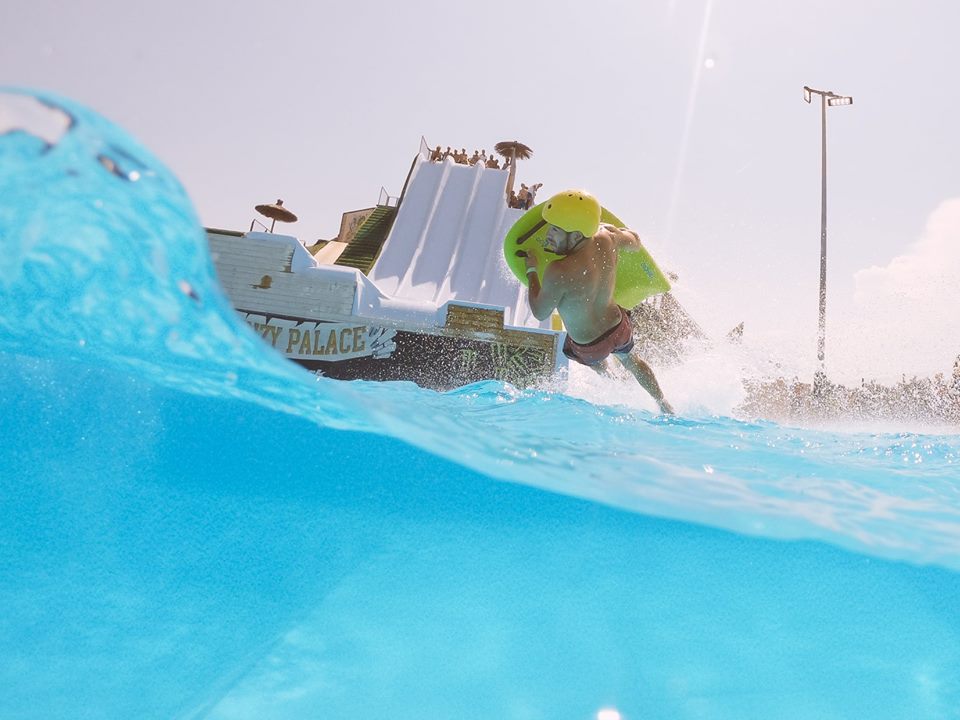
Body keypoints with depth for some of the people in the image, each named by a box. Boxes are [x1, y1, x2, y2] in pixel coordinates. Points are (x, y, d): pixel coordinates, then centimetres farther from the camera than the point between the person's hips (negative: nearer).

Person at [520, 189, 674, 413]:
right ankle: (664, 405, 57)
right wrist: (602, 224, 14)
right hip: (619, 327, 4)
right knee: (630, 360, 37)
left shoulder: (558, 272, -39)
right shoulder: (606, 239, -22)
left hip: (589, 347, -4)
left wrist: (531, 270, -10)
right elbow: (635, 241, 2)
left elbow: (540, 313, -22)